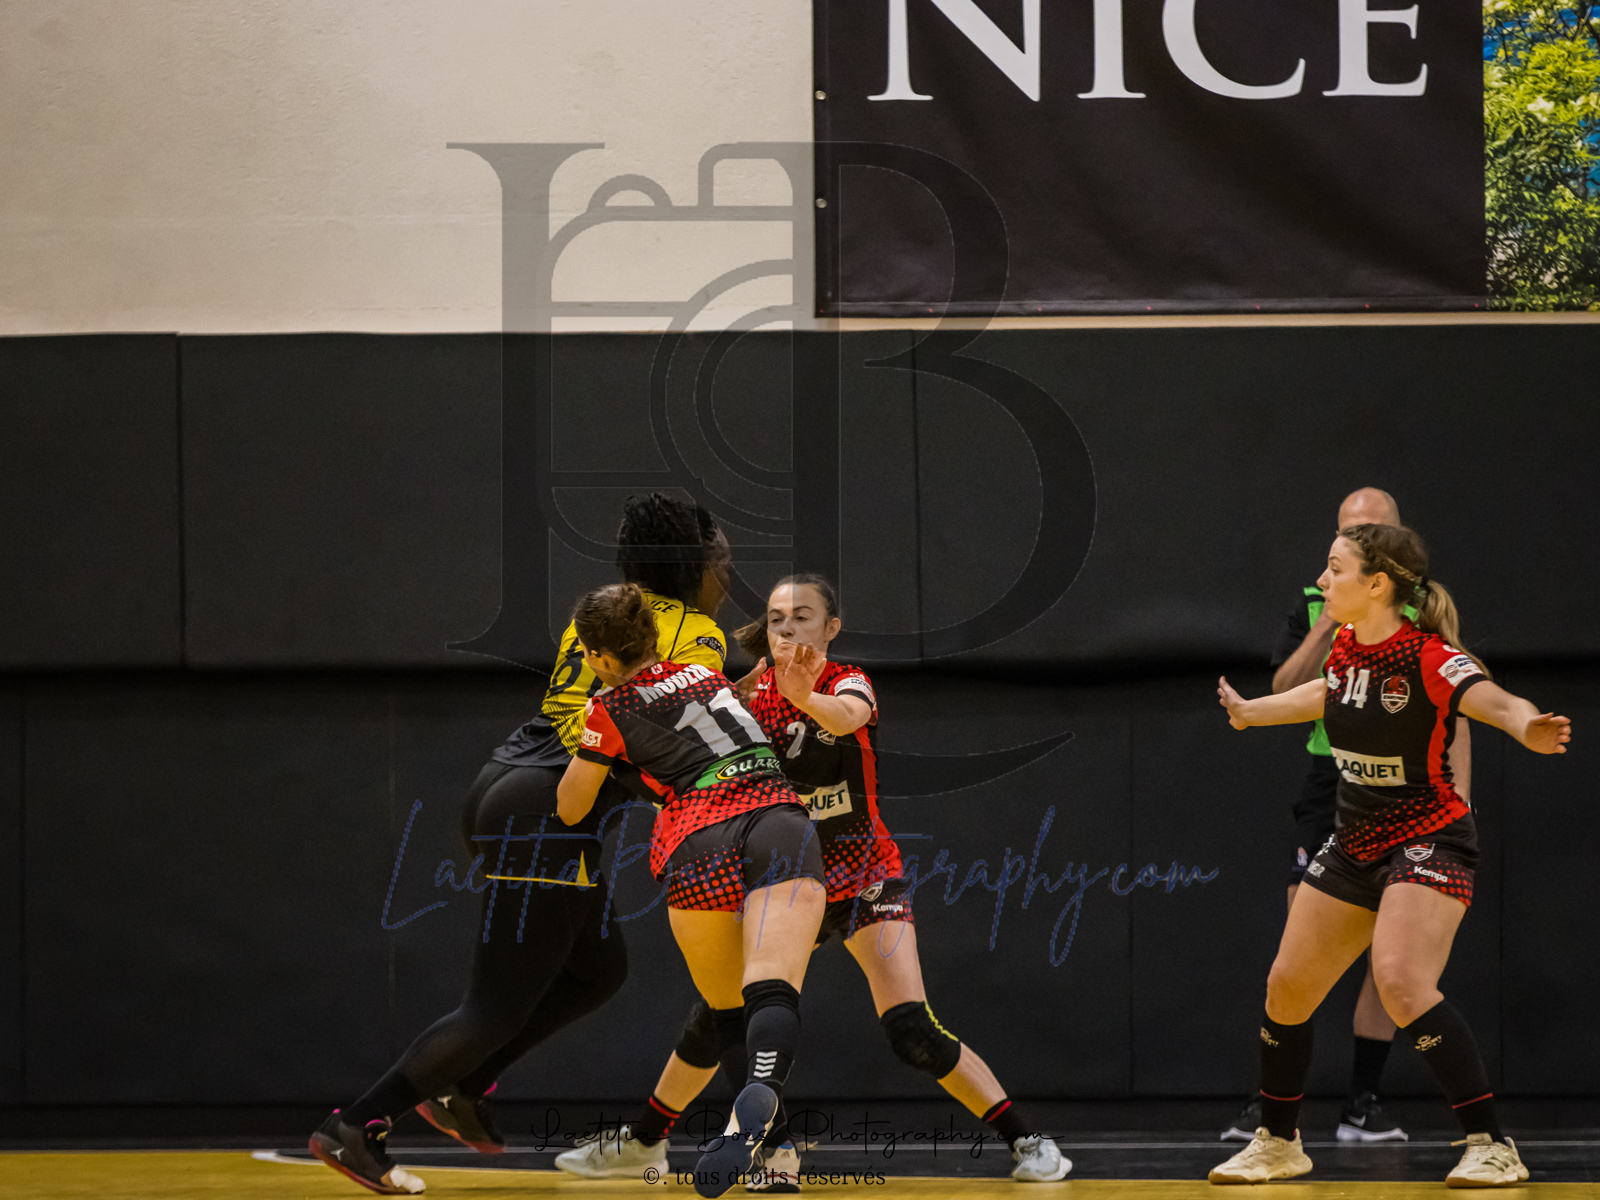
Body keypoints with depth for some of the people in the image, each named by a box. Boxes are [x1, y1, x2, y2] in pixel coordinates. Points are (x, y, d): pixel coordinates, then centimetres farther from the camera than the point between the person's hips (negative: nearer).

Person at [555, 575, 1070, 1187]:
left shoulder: (848, 683, -14)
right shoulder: (757, 693, -3)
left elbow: (847, 717, -38)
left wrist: (804, 697, -60)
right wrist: (740, 702, -33)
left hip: (867, 887, -3)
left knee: (912, 1031, -19)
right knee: (719, 1017, -7)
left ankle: (1025, 1140, -8)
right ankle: (642, 1141, 13)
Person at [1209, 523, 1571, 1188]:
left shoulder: (1429, 659, -22)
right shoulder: (1347, 651, 0)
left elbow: (1497, 702, -38)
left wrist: (1527, 727, -62)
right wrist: (1248, 711, 40)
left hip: (1429, 841, -8)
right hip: (1355, 846, 8)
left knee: (1401, 983, -29)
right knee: (1287, 988, 12)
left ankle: (1492, 1146, -23)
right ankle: (1276, 1143, 33)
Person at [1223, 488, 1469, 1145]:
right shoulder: (1314, 604, 6)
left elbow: (1452, 713, 6)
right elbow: (1283, 693, -4)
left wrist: (1458, 802, -1)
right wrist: (1330, 623, -14)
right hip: (1331, 789, -1)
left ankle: (1363, 1104, 7)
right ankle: (1270, 1099, -5)